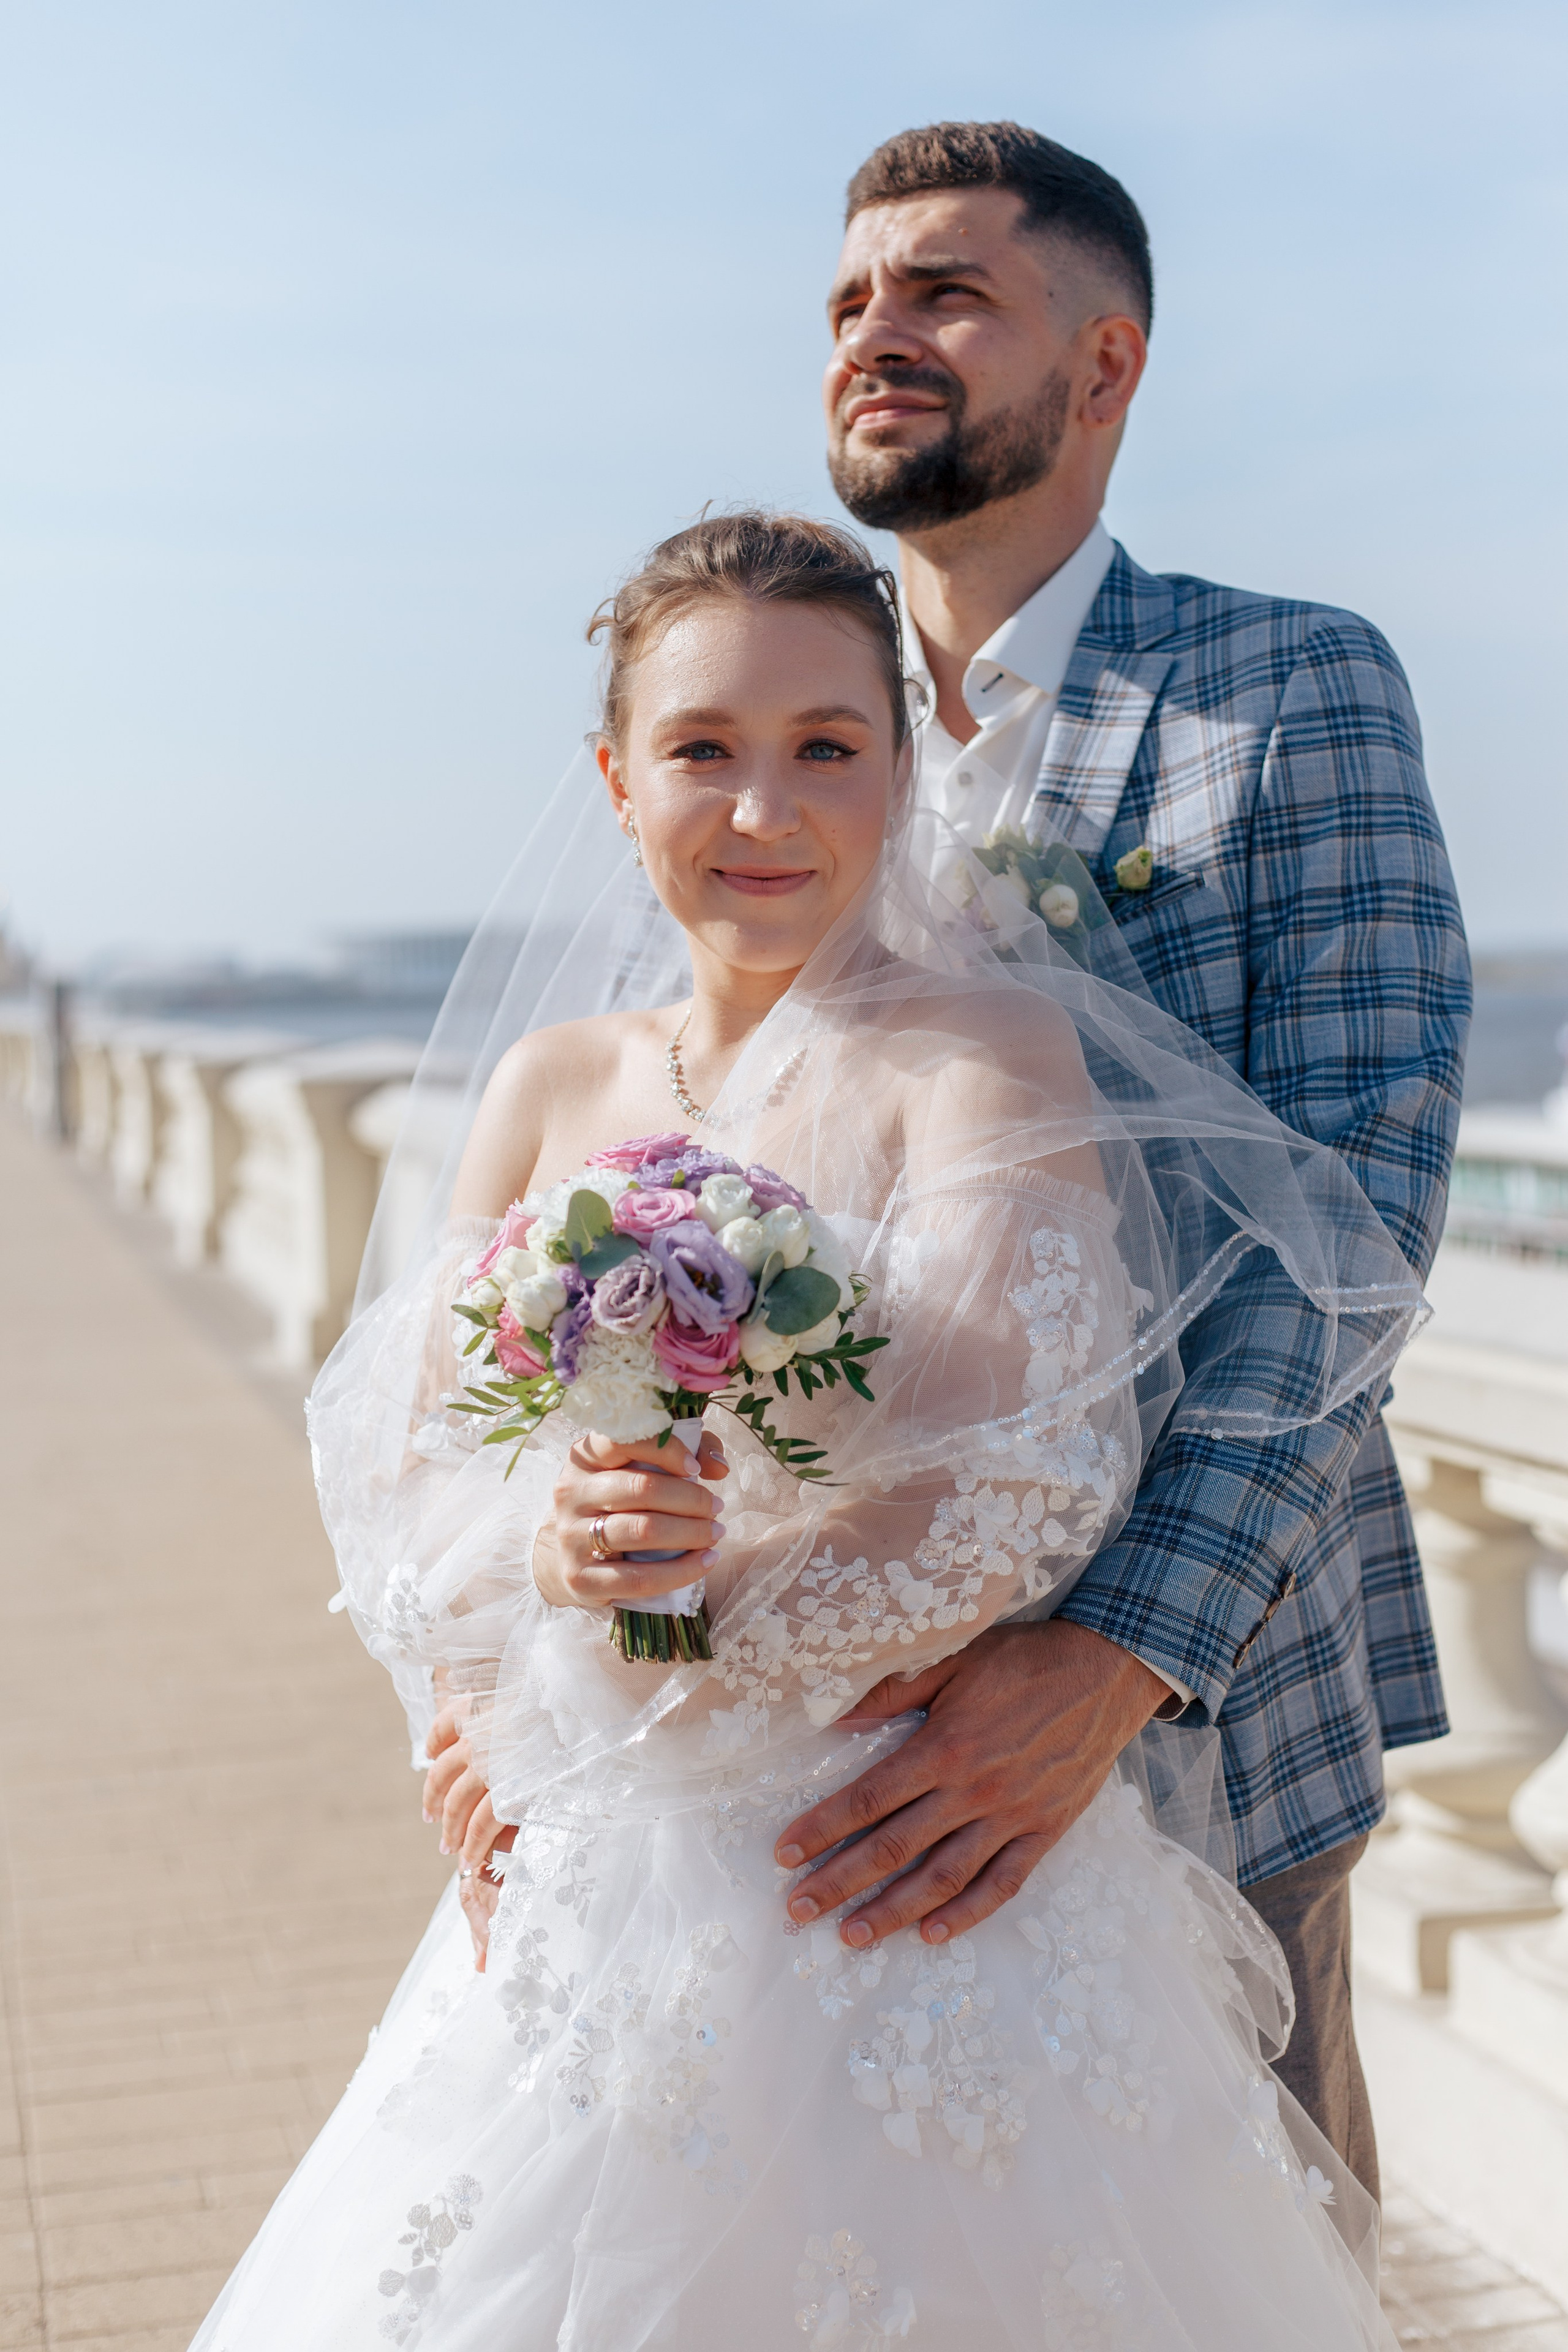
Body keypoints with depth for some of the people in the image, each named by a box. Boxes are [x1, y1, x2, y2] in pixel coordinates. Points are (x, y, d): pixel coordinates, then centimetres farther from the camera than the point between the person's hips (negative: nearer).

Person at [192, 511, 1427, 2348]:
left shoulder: (986, 1057, -9)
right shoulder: (551, 1083, 7)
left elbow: (1009, 1496, -18)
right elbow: (408, 1470, 5)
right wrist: (542, 1549, -18)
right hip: (597, 1882, 5)